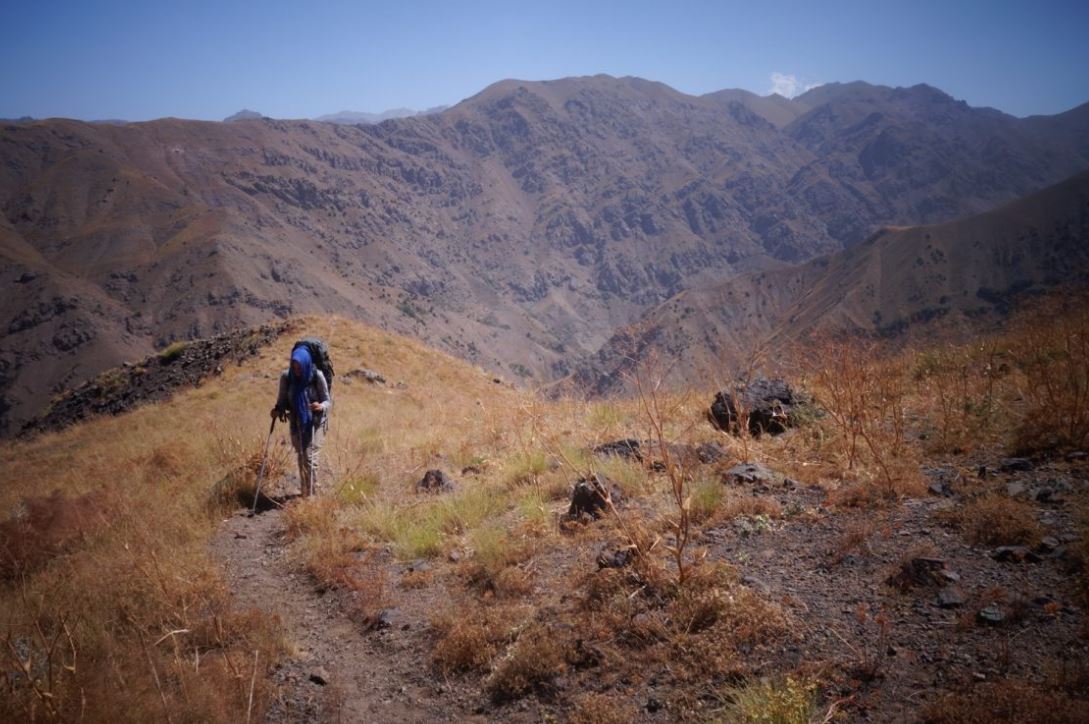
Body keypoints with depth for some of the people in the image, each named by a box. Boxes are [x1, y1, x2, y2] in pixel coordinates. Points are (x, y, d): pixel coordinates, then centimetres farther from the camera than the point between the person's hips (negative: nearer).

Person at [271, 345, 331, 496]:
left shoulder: (317, 376, -18)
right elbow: (282, 399, -1)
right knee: (301, 458, 15)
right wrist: (277, 410, -21)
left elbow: (328, 400, -12)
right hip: (297, 423, 4)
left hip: (315, 422, -4)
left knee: (310, 457, -13)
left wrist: (321, 406, -34)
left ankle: (311, 495, -7)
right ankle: (305, 492, 30)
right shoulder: (286, 376, -10)